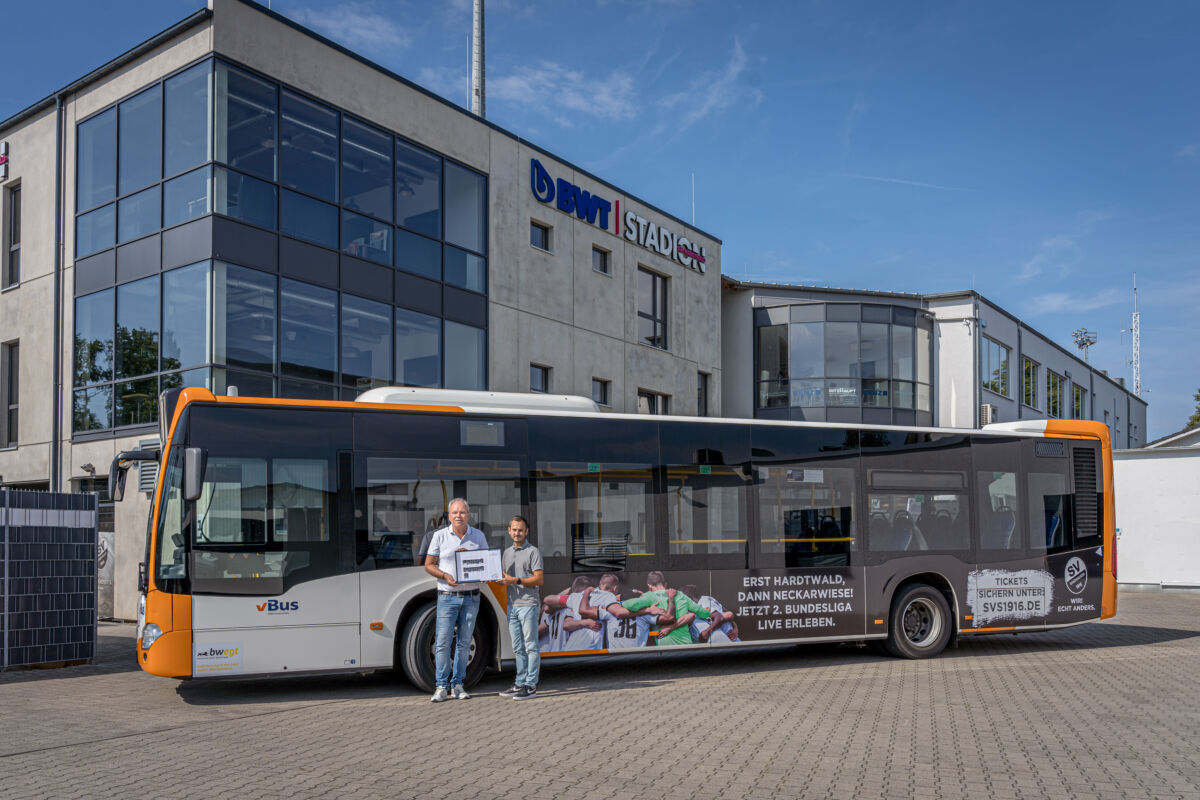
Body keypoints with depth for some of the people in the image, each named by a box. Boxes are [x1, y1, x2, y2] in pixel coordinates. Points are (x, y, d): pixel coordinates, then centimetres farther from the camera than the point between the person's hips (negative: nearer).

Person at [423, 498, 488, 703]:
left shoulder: (478, 536, 6)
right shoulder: (439, 536, 1)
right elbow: (429, 565, 3)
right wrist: (445, 576, -14)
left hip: (471, 596, 2)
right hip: (447, 596, -2)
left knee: (465, 642, 6)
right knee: (443, 641, -6)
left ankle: (457, 684, 15)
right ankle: (441, 686, 2)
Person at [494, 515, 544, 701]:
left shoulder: (533, 552, -4)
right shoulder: (506, 553, 18)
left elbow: (539, 579, -10)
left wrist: (516, 580, -20)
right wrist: (499, 580, 0)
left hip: (528, 604, -7)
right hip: (512, 604, 7)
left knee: (531, 647, -4)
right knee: (518, 648, 11)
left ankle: (531, 686, -3)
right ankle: (520, 683, 17)